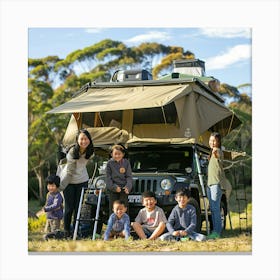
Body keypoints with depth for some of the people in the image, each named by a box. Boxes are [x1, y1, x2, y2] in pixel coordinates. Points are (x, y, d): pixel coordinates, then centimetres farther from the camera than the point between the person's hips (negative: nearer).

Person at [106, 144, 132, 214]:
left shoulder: (126, 163, 4)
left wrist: (128, 187, -12)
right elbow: (108, 178, -1)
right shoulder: (110, 163, 1)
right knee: (113, 208, 2)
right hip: (113, 190, 0)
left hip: (124, 188, 0)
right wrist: (114, 187, -13)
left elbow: (129, 177, 3)